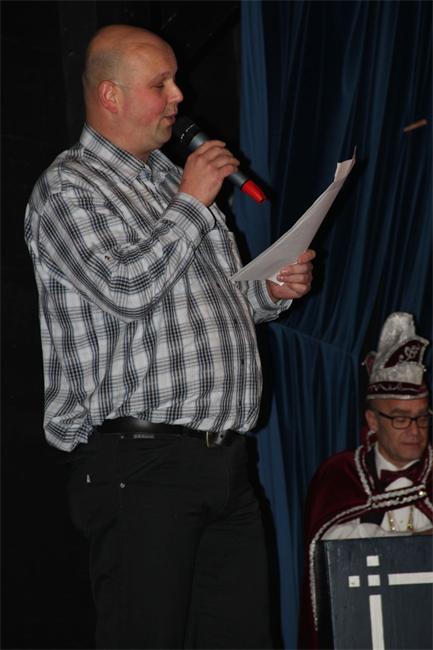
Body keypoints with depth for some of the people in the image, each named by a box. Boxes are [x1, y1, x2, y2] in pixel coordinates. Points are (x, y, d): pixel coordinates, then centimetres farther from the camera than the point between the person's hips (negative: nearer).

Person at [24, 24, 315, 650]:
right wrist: (191, 204, -9)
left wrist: (270, 291, 10)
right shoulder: (67, 189, -3)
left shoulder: (174, 178, 21)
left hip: (224, 458, 7)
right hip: (139, 463, -7)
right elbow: (128, 290, -19)